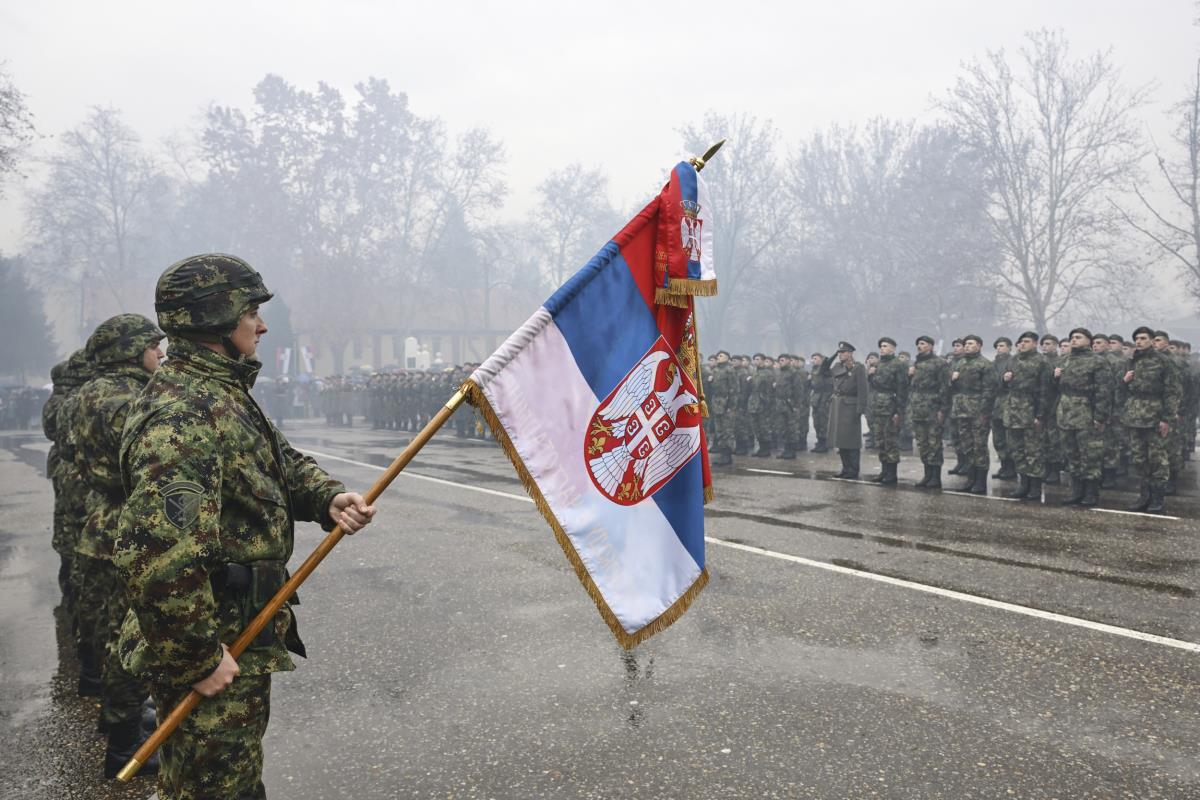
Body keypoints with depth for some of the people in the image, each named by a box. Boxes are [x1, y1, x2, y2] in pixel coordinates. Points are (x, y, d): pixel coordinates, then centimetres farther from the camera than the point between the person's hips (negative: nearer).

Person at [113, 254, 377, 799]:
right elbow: (156, 552, -34)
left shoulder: (223, 396, 9)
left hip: (244, 639, 10)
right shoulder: (181, 413, -25)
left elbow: (282, 464, 18)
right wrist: (196, 657, -25)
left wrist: (327, 498, -3)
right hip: (217, 664, -10)